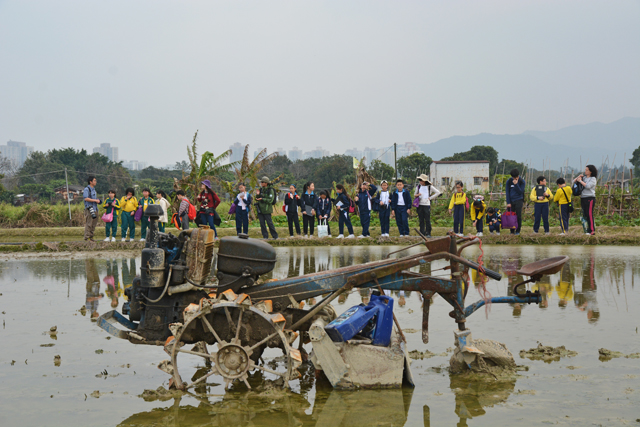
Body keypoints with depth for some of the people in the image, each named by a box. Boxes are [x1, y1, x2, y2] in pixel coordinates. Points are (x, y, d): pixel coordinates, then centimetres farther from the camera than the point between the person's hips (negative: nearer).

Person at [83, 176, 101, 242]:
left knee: (93, 224, 9)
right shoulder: (86, 189, -8)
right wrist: (95, 200, -17)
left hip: (94, 209, 9)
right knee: (88, 223, -9)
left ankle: (91, 237, 15)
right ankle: (87, 237, -7)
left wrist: (98, 200, 10)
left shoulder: (93, 189, 20)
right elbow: (86, 198, -20)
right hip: (89, 209, -9)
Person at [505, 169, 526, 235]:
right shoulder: (509, 181, 1)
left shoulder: (522, 181, -4)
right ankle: (512, 231, 9)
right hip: (511, 200, 2)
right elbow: (507, 192, 2)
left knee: (518, 216, -4)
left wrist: (516, 184, -23)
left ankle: (518, 231, 4)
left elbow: (520, 192, -11)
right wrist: (508, 202, -4)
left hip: (519, 200, -2)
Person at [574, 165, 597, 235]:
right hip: (583, 198, 7)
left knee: (589, 214, -11)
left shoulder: (593, 179, -4)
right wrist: (578, 177, -2)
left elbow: (588, 186, -19)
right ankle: (588, 230, 13)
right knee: (585, 214, 7)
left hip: (590, 198, -7)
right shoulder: (584, 177, 15)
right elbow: (574, 181, 15)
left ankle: (592, 230, -10)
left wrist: (580, 181, -10)